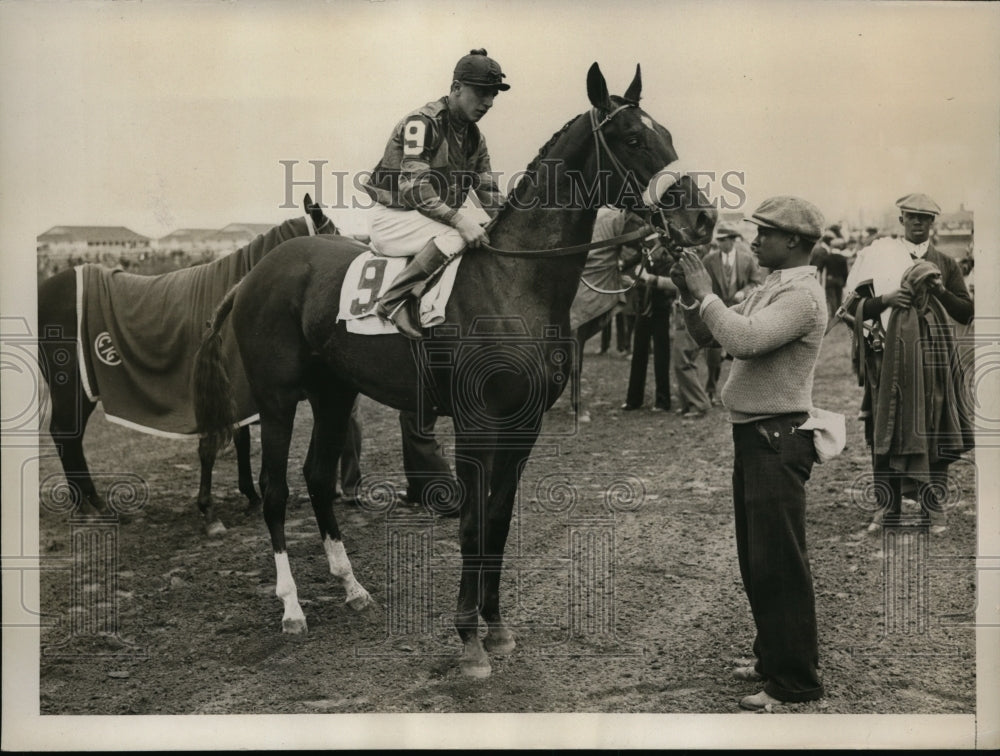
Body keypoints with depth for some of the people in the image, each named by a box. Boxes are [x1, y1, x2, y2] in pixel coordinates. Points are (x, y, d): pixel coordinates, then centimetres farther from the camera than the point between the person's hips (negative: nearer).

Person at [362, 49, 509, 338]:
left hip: (435, 217, 9)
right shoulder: (422, 123, -16)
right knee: (455, 237, -33)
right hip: (391, 218, -9)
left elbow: (488, 190, 10)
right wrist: (458, 219, -34)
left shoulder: (474, 138, 11)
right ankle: (396, 300, -32)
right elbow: (414, 186, -25)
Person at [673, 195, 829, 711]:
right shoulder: (770, 289, 17)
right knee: (756, 561, 17)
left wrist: (705, 291, -19)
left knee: (779, 565, -6)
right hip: (752, 437, 10)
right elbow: (707, 336, 17)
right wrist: (689, 295, 0)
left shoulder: (801, 295, -14)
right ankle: (772, 659, 30)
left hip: (778, 440, -10)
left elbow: (742, 340, -29)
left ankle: (795, 683, 2)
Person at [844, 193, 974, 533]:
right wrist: (885, 299, -14)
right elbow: (857, 307, 3)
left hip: (932, 354, 1)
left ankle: (932, 509, 7)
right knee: (887, 430, 1)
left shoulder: (945, 264, 11)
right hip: (891, 355, -1)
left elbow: (966, 313, 6)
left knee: (932, 430, 0)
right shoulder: (880, 257, 7)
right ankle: (888, 507, 10)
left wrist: (939, 290, -9)